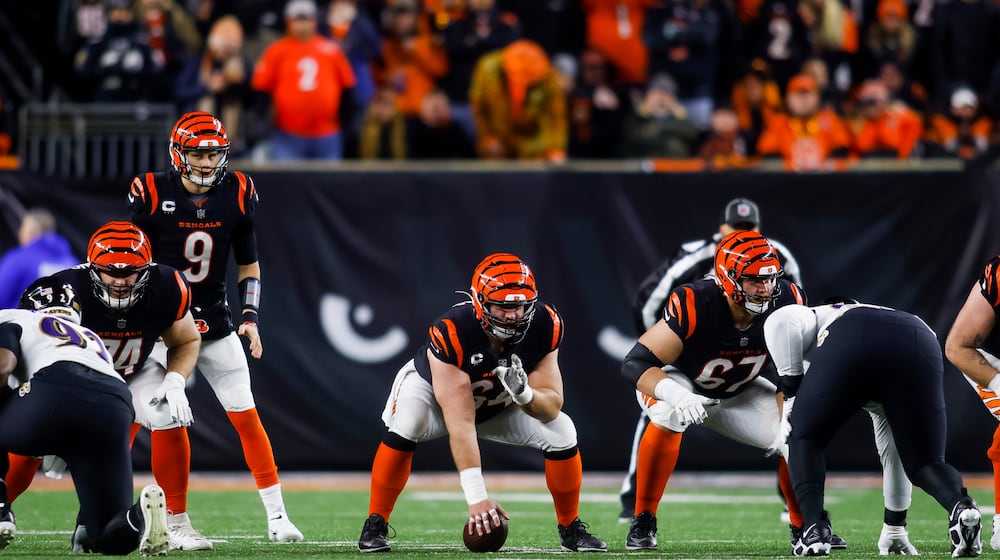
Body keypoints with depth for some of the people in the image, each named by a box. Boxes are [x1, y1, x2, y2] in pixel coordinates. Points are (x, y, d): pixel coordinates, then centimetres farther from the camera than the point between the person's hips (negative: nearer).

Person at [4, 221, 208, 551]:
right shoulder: (68, 291, -35)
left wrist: (175, 382, -25)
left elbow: (187, 341, -5)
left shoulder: (167, 291, -27)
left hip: (136, 372, 2)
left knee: (170, 418, -23)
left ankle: (176, 523, -10)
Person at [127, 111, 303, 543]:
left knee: (246, 416, -1)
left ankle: (277, 515, 4)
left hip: (215, 322, 2)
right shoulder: (151, 194, -11)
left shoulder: (237, 194, -3)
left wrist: (250, 317, -2)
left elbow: (249, 263, 8)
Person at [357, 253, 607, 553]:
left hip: (502, 402, 4)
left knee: (561, 433, -15)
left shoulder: (544, 326, -28)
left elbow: (551, 407, -21)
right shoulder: (451, 333, -41)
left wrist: (524, 394, -45)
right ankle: (375, 525, -17)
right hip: (433, 386, -4)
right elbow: (460, 424, -42)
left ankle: (570, 528, 7)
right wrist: (476, 496, -46)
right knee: (404, 427, -34)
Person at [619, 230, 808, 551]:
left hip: (738, 392, 4)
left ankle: (803, 526, 15)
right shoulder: (694, 306, -38)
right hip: (679, 381, -4)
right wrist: (676, 396, -54)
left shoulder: (786, 303, -25)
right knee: (668, 416, -37)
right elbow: (635, 364, -37)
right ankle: (642, 522, -23)